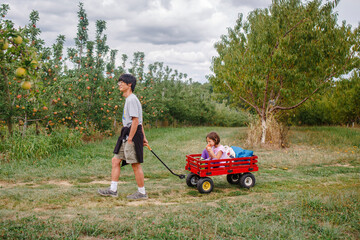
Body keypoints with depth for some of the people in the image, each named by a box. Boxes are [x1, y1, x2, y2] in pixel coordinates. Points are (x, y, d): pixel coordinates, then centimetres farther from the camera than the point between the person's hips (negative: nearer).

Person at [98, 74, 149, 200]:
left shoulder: (132, 99, -13)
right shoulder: (129, 99, 18)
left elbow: (136, 121, -20)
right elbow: (139, 121, 20)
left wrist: (130, 139, -19)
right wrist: (143, 137, 21)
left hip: (132, 134, -10)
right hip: (126, 134, 10)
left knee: (135, 164, -2)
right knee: (115, 160, 11)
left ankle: (142, 193, 9)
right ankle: (113, 190, 17)